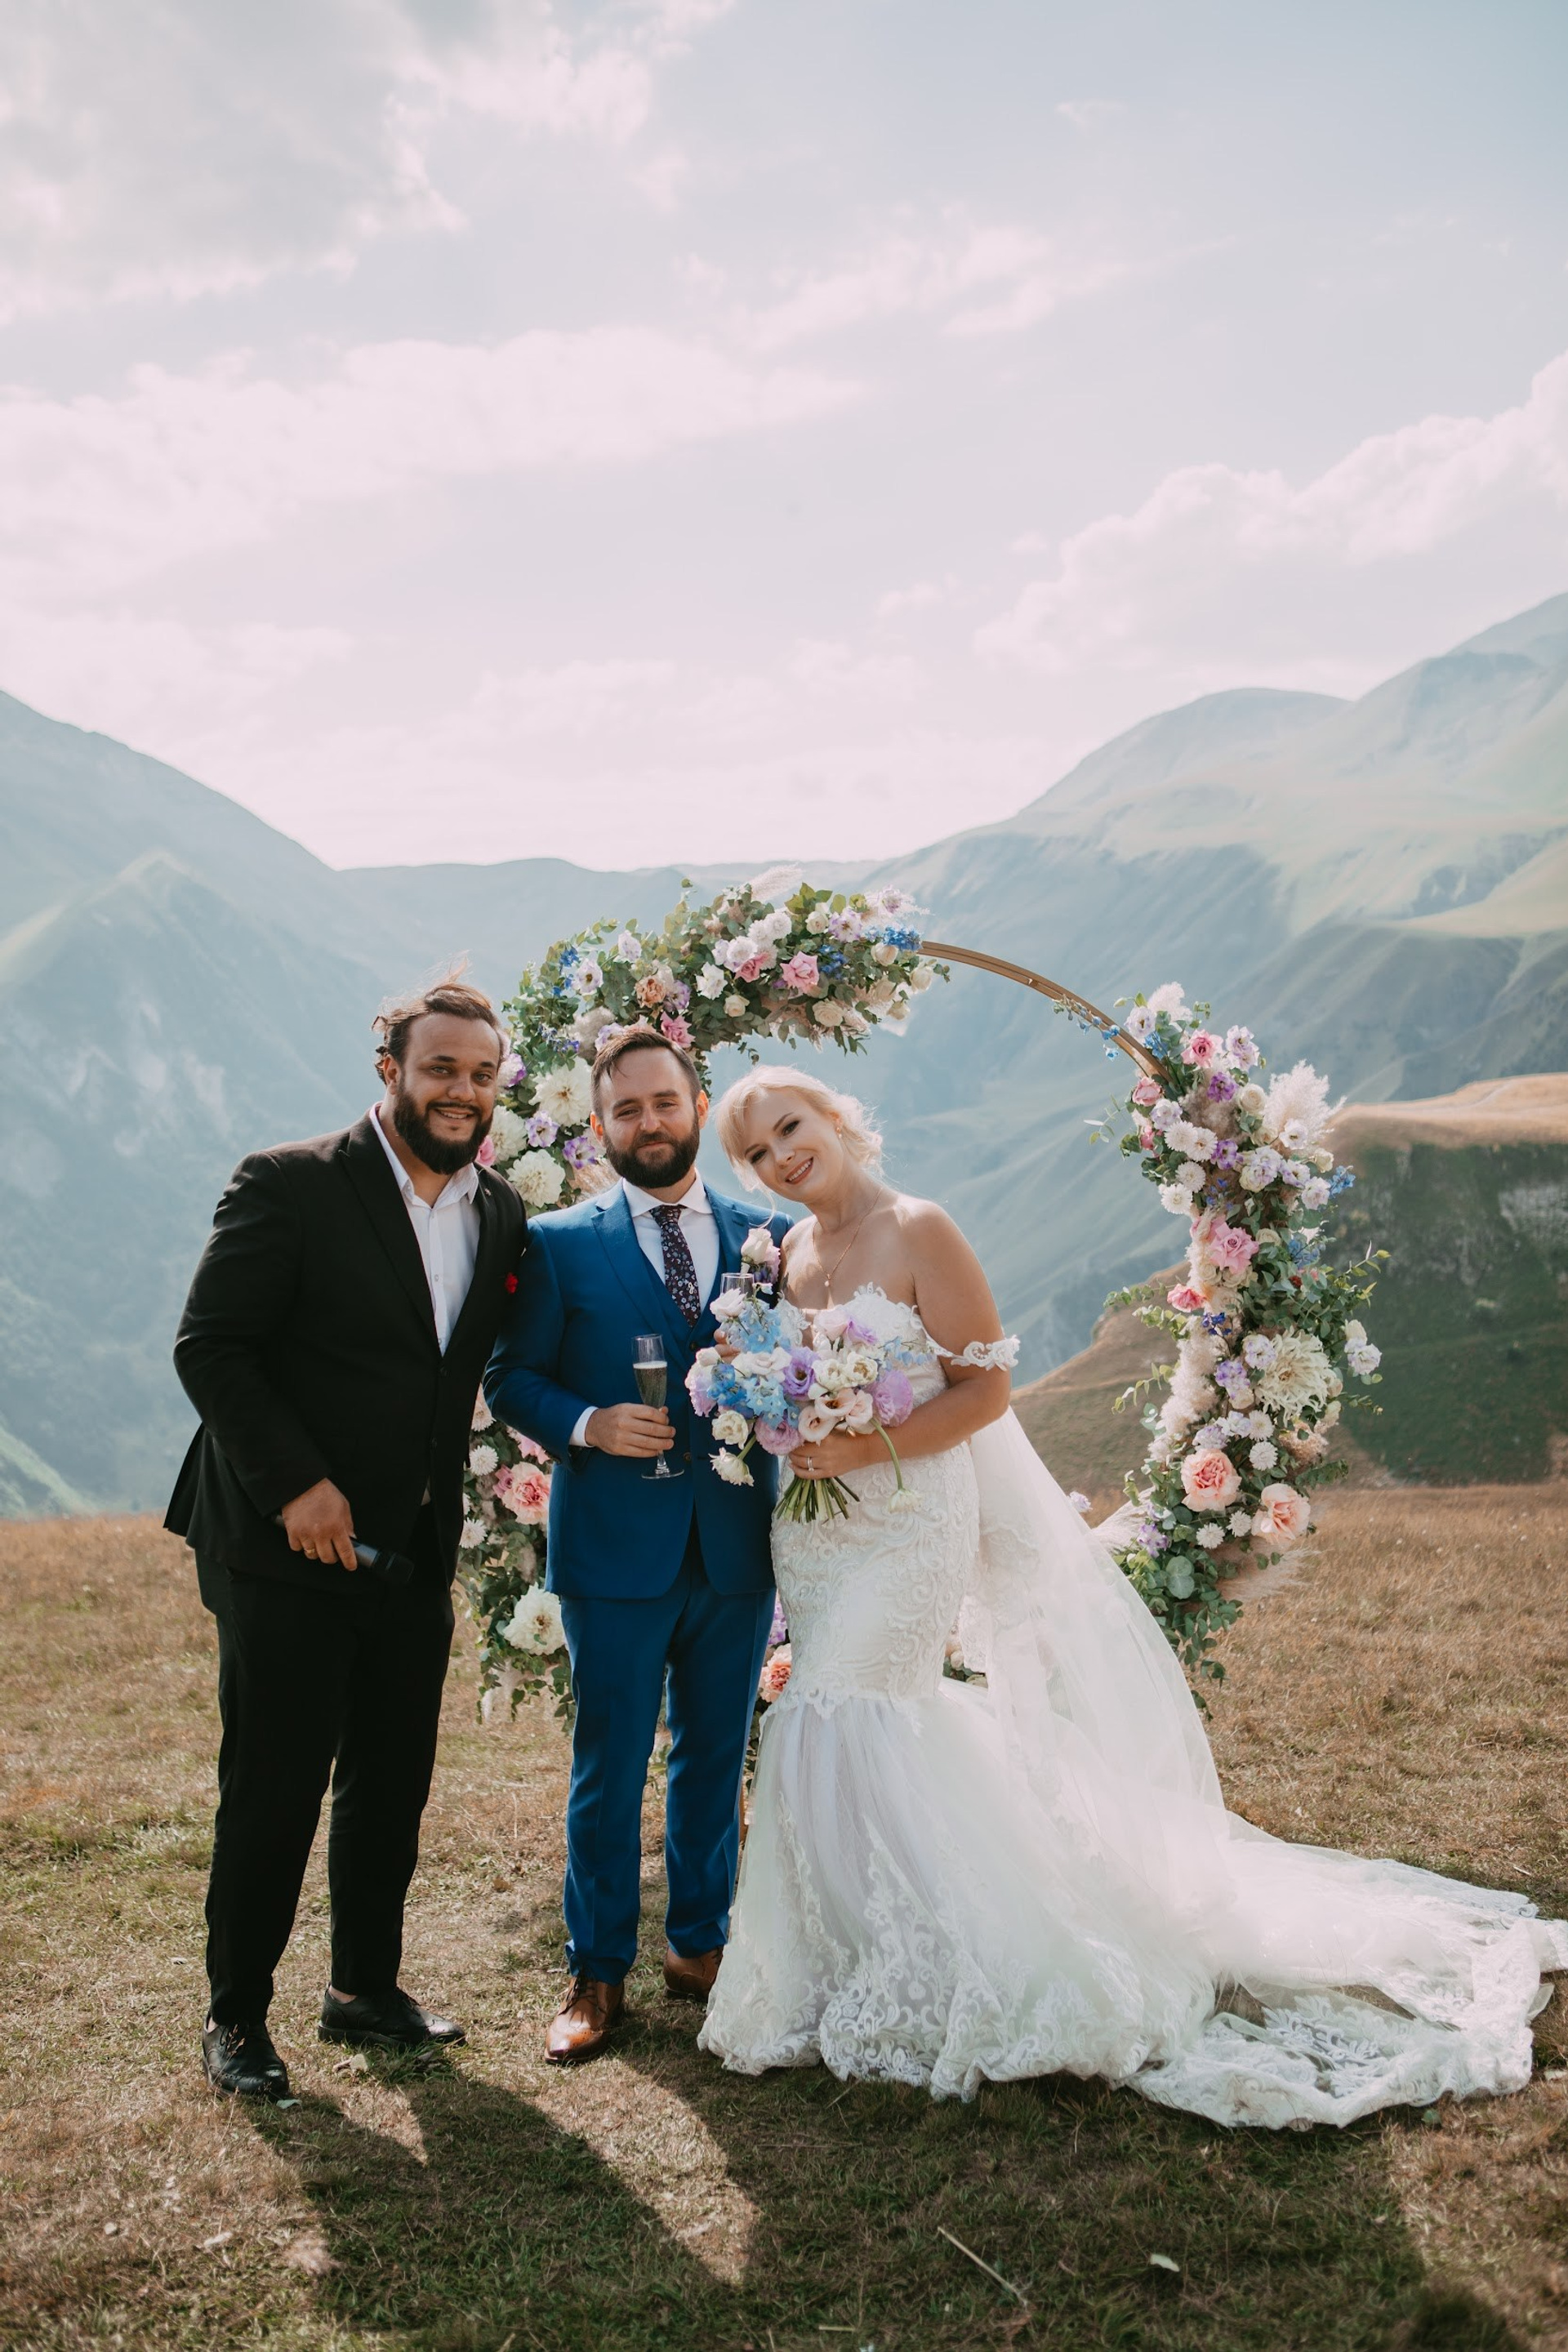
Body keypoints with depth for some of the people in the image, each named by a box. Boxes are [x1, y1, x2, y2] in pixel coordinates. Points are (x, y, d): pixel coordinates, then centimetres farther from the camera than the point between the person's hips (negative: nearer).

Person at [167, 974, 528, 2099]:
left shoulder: (503, 1215, 6)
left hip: (416, 1560, 6)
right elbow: (209, 1347, -14)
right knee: (272, 1792, 4)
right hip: (287, 1550, -5)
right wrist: (296, 1481, -19)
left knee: (395, 1787, 15)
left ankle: (366, 1988, 33)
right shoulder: (289, 1185, -12)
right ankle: (237, 2015, 21)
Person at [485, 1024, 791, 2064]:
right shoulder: (560, 1244, 0)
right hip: (615, 1548, -2)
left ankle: (702, 1947, 31)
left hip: (737, 1547, 3)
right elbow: (511, 1378, 0)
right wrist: (587, 1425, -16)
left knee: (717, 1761, 14)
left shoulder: (767, 1238, 6)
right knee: (609, 1769, 5)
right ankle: (598, 1973, 19)